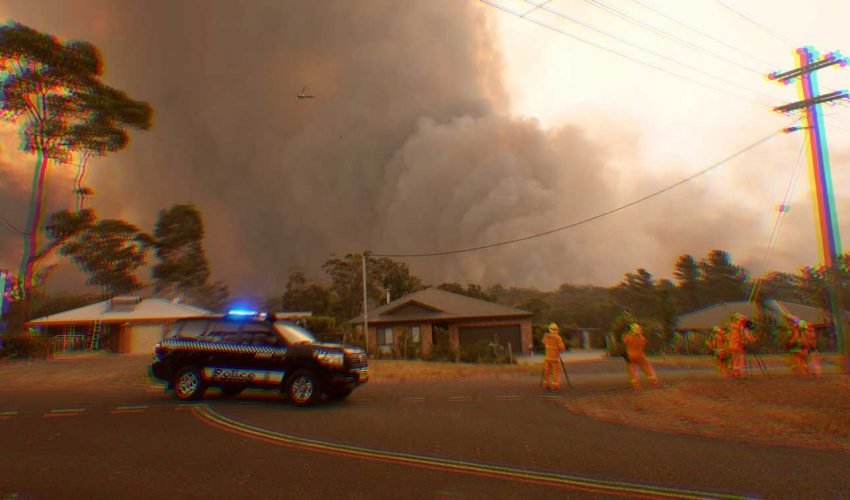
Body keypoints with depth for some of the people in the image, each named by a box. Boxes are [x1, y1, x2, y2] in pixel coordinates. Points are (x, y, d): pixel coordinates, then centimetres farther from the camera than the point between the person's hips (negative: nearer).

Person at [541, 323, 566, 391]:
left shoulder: (546, 336, 0)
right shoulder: (558, 337, -15)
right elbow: (562, 348, -16)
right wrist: (564, 348, 6)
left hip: (547, 356, 5)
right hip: (555, 357, -5)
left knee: (547, 371, 11)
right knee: (556, 372, 0)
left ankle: (546, 385, 12)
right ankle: (555, 386, -7)